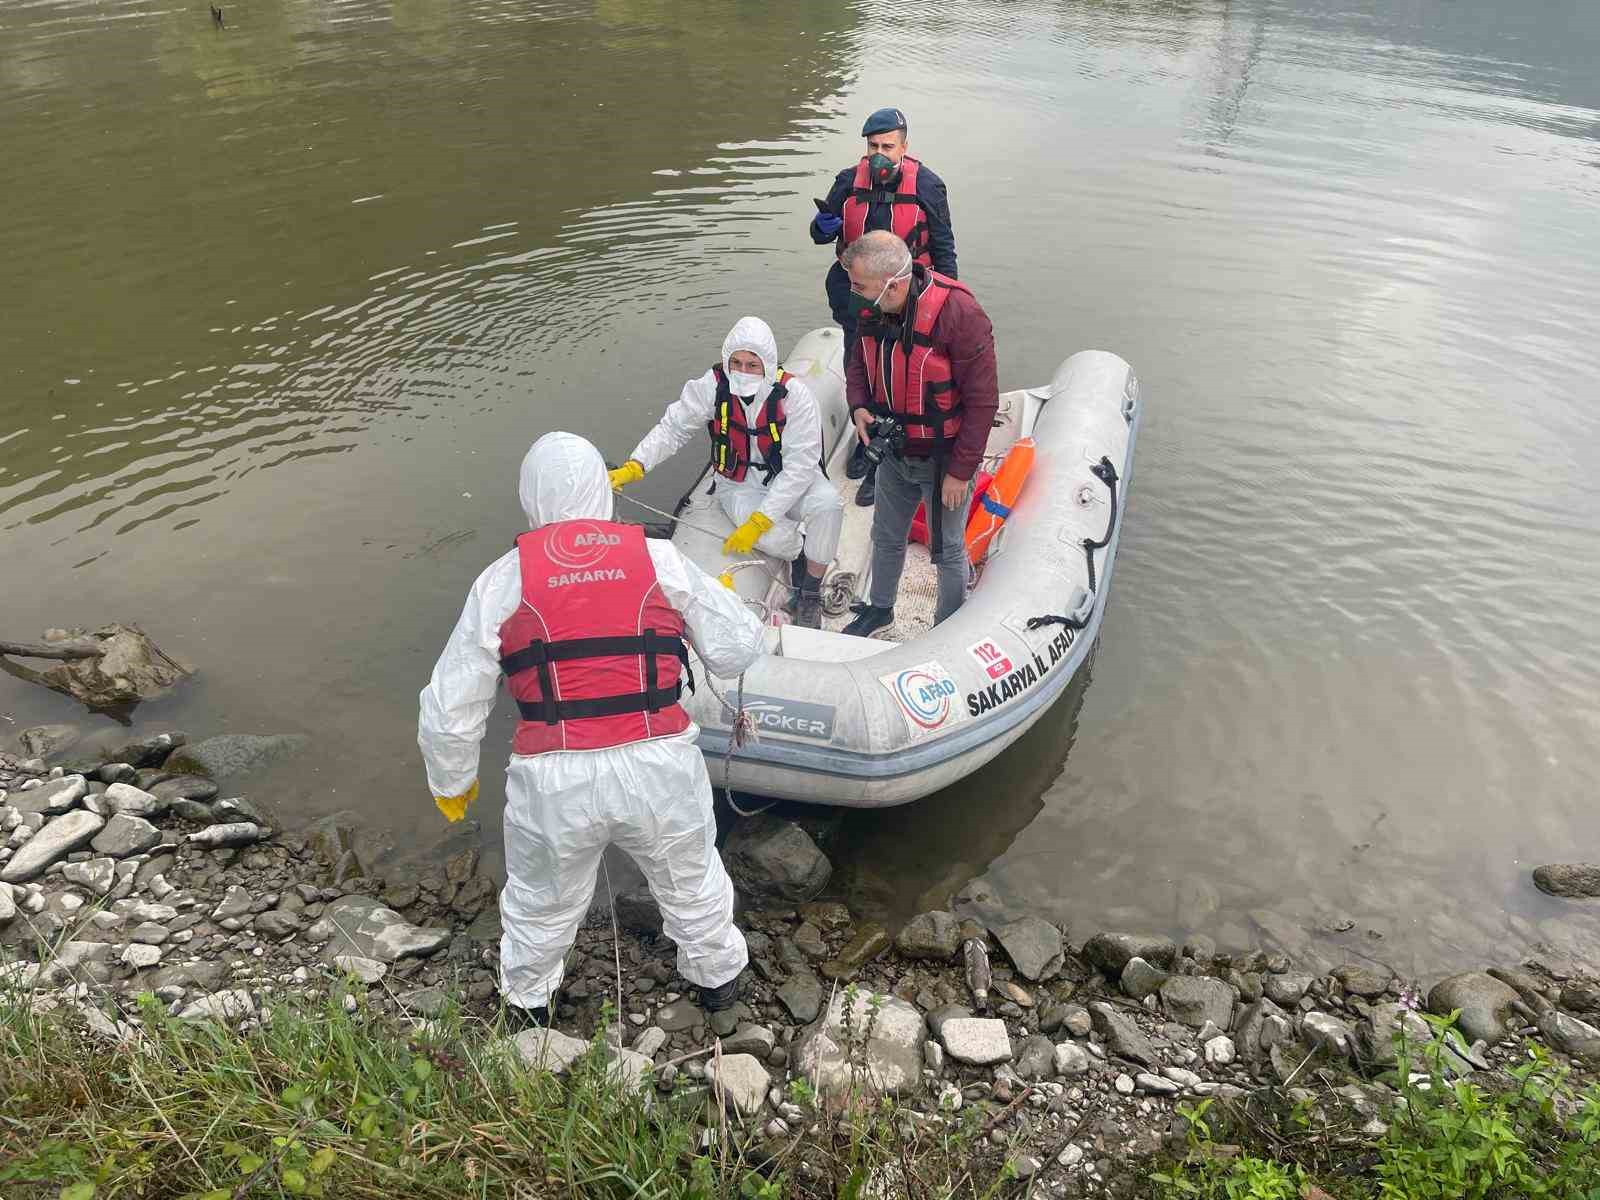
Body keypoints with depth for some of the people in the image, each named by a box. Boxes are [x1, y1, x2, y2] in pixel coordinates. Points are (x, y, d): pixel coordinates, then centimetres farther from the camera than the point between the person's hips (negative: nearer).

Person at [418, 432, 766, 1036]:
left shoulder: (503, 579, 0)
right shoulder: (661, 559, 1)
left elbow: (449, 707, 2)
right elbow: (737, 649, 6)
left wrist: (451, 782, 20)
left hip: (554, 781, 0)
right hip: (660, 766, 1)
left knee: (541, 905, 27)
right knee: (693, 885, 27)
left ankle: (527, 1003, 53)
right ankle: (719, 985, 51)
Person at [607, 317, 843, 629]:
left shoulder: (795, 395, -22)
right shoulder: (713, 387, -15)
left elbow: (800, 465, -25)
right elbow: (673, 428, -9)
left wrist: (758, 521, -32)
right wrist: (633, 467, -26)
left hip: (790, 480, 1)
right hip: (740, 486, 0)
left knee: (828, 503, -32)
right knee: (773, 537, -33)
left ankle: (810, 592, -9)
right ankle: (800, 554, 8)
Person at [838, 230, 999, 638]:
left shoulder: (959, 314, -28)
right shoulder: (872, 309, -8)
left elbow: (982, 401, -23)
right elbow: (859, 362, 11)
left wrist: (960, 470, -20)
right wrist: (859, 406, -11)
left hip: (943, 460, -6)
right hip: (894, 452, 6)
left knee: (947, 550, 12)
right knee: (886, 537, 24)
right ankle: (880, 608, 48)